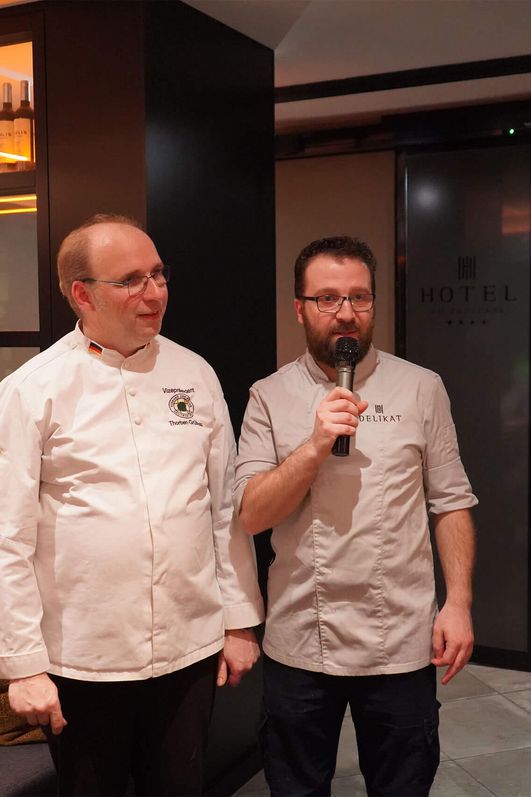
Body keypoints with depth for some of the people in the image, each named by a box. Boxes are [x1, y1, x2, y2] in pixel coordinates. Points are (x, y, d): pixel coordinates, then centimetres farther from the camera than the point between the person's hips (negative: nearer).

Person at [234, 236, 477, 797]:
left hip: (402, 644, 0)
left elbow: (451, 502, 1)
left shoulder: (421, 388, -1)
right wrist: (316, 444, -20)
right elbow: (251, 515, -8)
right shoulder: (270, 397, -1)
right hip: (298, 644, 1)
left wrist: (459, 602, -6)